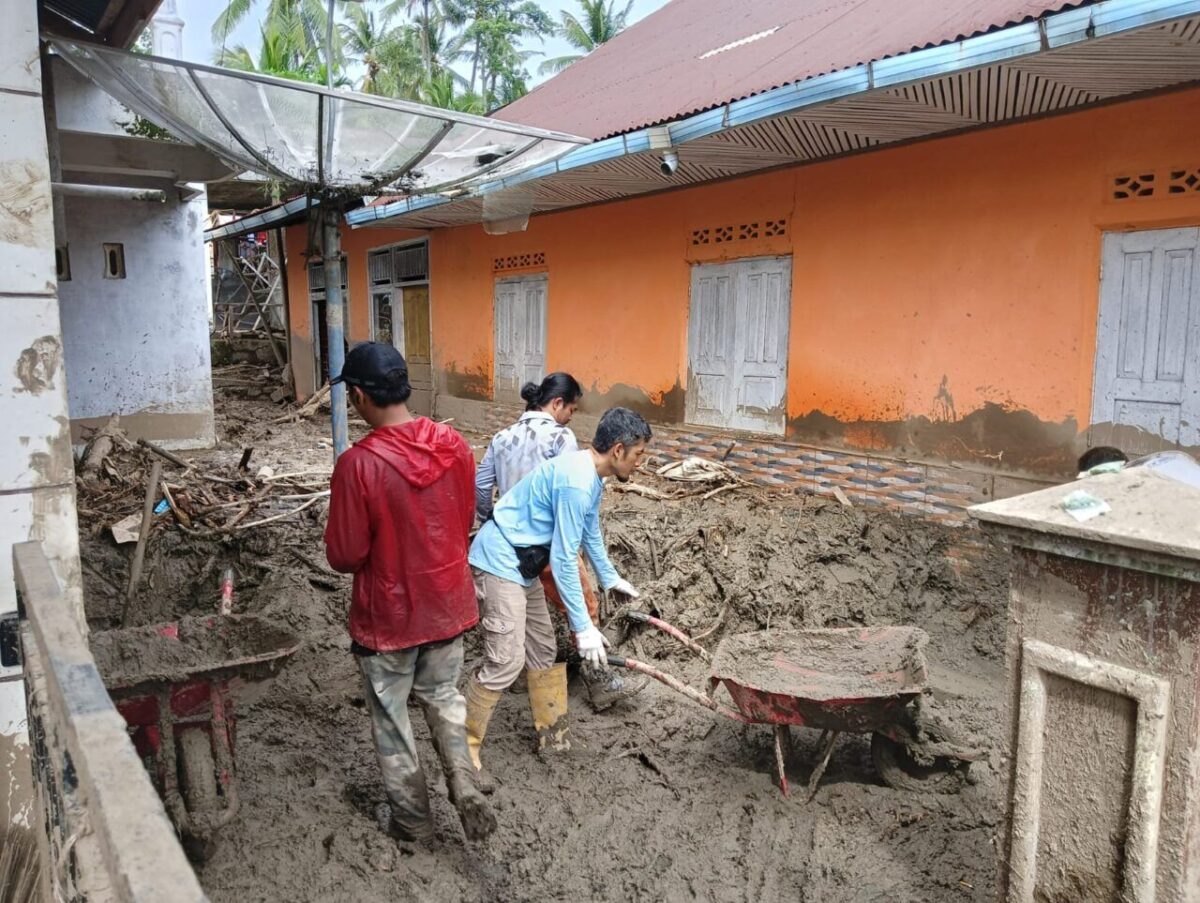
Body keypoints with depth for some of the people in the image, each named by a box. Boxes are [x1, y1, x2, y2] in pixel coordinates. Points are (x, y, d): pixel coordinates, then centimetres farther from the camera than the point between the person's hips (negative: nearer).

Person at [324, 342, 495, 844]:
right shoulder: (454, 446, -9)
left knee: (391, 717, 18)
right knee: (443, 698, 26)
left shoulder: (358, 464, -25)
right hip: (448, 605, 5)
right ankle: (467, 793, 16)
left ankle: (411, 816, 33)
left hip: (388, 615, -4)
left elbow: (344, 556, -17)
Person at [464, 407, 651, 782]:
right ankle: (464, 744, 5)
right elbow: (563, 561, -25)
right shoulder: (576, 483, -26)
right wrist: (583, 627, -20)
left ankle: (552, 736, 26)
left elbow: (591, 533, 23)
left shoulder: (590, 474, 6)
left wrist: (611, 578, 35)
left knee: (544, 650, 14)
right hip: (500, 561, -10)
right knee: (506, 661, -11)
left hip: (522, 563, 10)